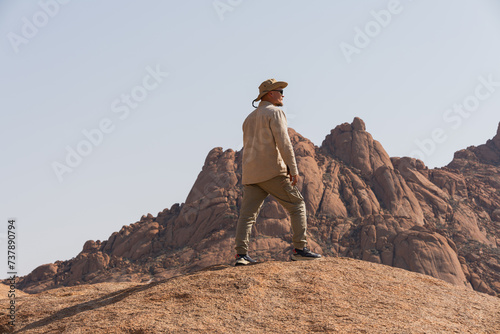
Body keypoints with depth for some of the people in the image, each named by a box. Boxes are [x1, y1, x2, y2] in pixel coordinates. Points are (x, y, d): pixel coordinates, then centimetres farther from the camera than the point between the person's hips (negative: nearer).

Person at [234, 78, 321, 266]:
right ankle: (300, 249, -2)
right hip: (272, 171, -7)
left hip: (250, 174, 7)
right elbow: (283, 142, -13)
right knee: (297, 205, 3)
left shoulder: (249, 119, 24)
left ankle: (241, 254, -10)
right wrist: (293, 169, -14)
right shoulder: (274, 112, -1)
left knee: (247, 214, 0)